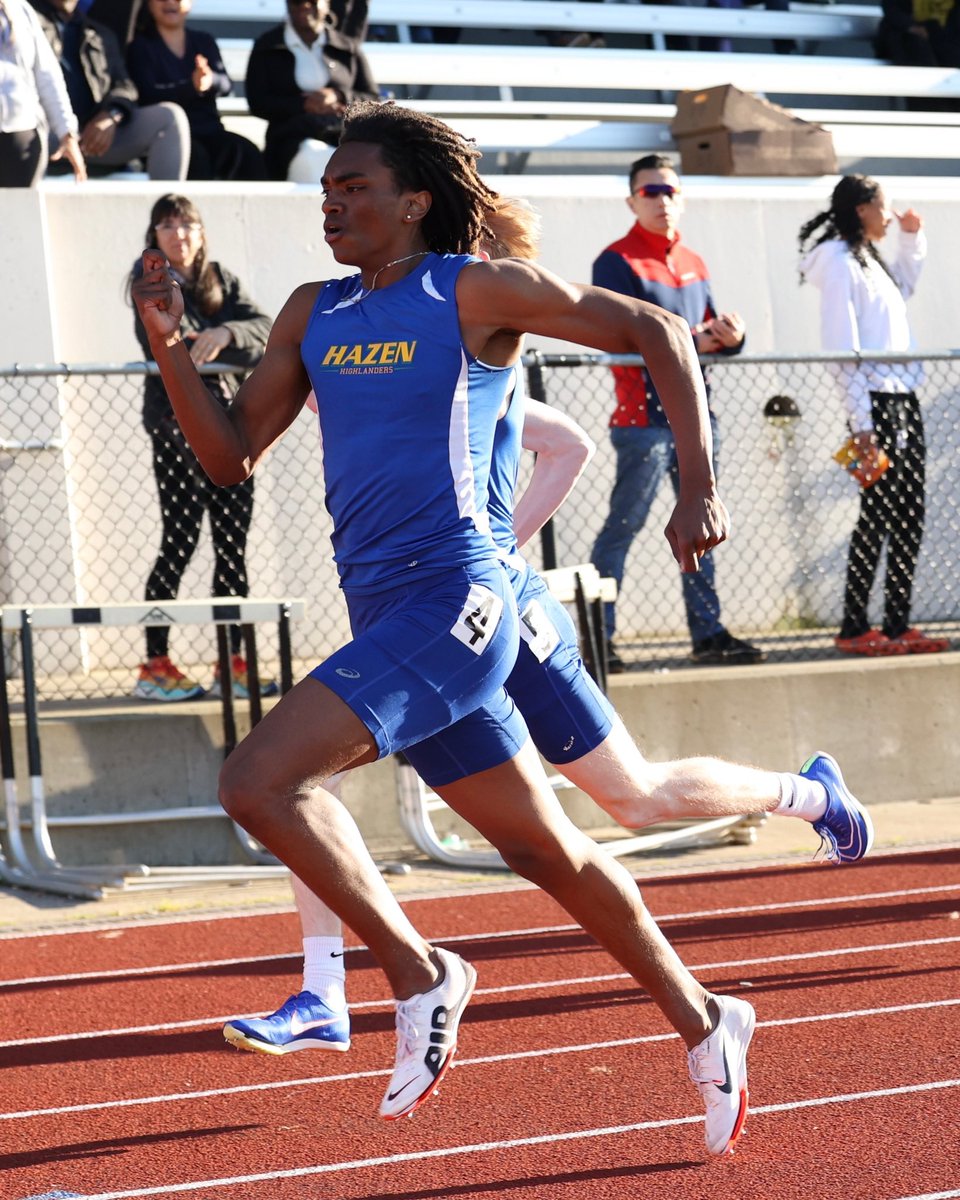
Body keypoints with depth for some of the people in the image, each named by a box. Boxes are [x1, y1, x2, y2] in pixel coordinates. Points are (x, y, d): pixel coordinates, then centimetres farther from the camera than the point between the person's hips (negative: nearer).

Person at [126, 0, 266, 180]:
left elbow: (226, 85, 3)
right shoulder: (140, 47, 6)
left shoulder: (204, 42, 19)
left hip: (208, 129, 4)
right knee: (197, 157, -36)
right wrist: (192, 87, -26)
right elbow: (149, 95, -9)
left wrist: (210, 80, -23)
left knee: (248, 154, -26)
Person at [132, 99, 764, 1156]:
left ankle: (418, 973, -9)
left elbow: (654, 331, -1)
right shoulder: (313, 314, 15)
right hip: (385, 617, 8)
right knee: (547, 852, 14)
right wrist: (169, 344, 1)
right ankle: (702, 1025, 27)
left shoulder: (475, 291, -4)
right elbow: (230, 456, 16)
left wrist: (697, 492, -8)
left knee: (258, 780, -22)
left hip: (451, 602, -8)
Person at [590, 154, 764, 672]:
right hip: (644, 415, -7)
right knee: (622, 527, -7)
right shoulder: (617, 262, -6)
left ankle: (708, 631, 18)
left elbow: (709, 331, 17)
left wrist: (730, 335, -7)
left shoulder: (694, 264, 17)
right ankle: (597, 636, -5)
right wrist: (691, 342, -23)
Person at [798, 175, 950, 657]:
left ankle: (898, 625, 10)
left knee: (908, 516, 7)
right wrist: (862, 428, -20)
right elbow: (843, 349, -16)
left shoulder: (869, 261, 17)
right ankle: (854, 629, -3)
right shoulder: (840, 264, -10)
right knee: (877, 515, -7)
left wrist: (913, 239, 25)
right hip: (875, 404, -9)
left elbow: (903, 289, 41)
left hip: (903, 400, 9)